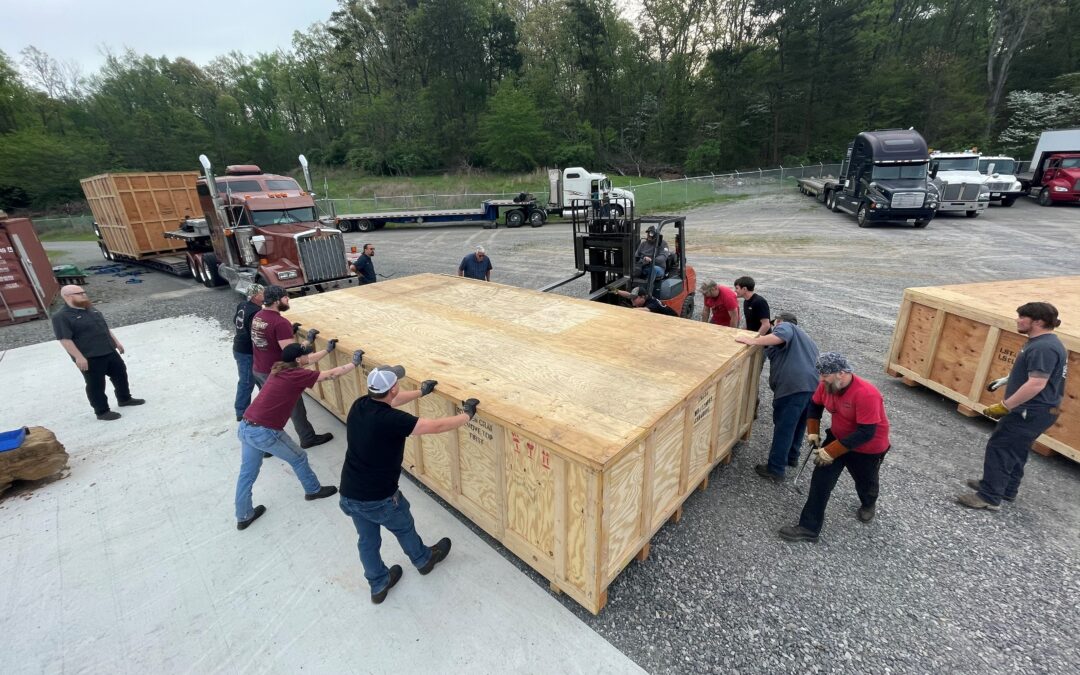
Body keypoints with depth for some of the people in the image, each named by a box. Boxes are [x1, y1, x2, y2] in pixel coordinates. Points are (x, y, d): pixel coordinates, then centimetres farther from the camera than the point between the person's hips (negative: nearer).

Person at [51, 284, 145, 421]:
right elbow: (65, 340, -19)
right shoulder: (61, 317, -14)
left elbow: (105, 328, 21)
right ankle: (102, 411, 13)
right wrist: (79, 357, -23)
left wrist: (116, 342, 22)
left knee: (121, 374, 18)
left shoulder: (91, 310, 11)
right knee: (96, 385, 2)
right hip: (89, 358, -8)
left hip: (109, 352, 8)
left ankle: (124, 399, 36)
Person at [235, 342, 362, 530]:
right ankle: (313, 490, 37)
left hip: (245, 427, 8)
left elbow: (307, 360, 23)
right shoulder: (297, 376, -14)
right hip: (265, 432, -8)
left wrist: (327, 350, 34)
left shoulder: (279, 368, 7)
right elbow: (332, 374, -10)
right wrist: (355, 363, 0)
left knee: (247, 473, 20)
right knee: (298, 458, 16)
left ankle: (243, 516, 35)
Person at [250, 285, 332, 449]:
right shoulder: (280, 322, -26)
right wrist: (309, 340, -17)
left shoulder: (258, 316, 2)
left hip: (258, 370, 9)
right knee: (296, 407, 9)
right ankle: (308, 439, 23)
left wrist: (289, 331, 9)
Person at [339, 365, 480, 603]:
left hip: (349, 494, 6)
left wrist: (421, 392, 24)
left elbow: (390, 402, 12)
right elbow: (436, 426, -22)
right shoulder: (391, 420, -29)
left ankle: (379, 585, 46)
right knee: (404, 528, 24)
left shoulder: (359, 405, -8)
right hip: (379, 498, -5)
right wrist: (467, 414, -8)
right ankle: (424, 560, 51)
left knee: (367, 540, 25)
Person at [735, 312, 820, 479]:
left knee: (783, 428, -2)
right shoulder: (806, 339, 34)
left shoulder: (785, 326, 7)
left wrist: (753, 341, -20)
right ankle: (792, 456, 42)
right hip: (813, 386, 9)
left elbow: (782, 335, -17)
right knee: (798, 424, 25)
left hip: (794, 386, -9)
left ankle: (775, 469, 4)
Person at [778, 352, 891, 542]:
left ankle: (868, 504, 58)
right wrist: (813, 432, -3)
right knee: (821, 479, -4)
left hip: (868, 448, -5)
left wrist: (831, 452, -32)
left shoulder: (866, 394, -35)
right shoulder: (827, 385, -15)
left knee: (864, 482, 21)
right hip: (838, 438, 5)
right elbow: (815, 405, 6)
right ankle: (809, 528, 3)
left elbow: (866, 433, -33)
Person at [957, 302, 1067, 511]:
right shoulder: (1044, 343, 11)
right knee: (1015, 450, 20)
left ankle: (989, 497, 0)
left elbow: (1037, 384, -29)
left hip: (1032, 412, -11)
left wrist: (1004, 406, -26)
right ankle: (1006, 489, 34)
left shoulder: (1043, 347, -24)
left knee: (999, 449, -6)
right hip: (1035, 410, 11)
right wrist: (1006, 380, 18)